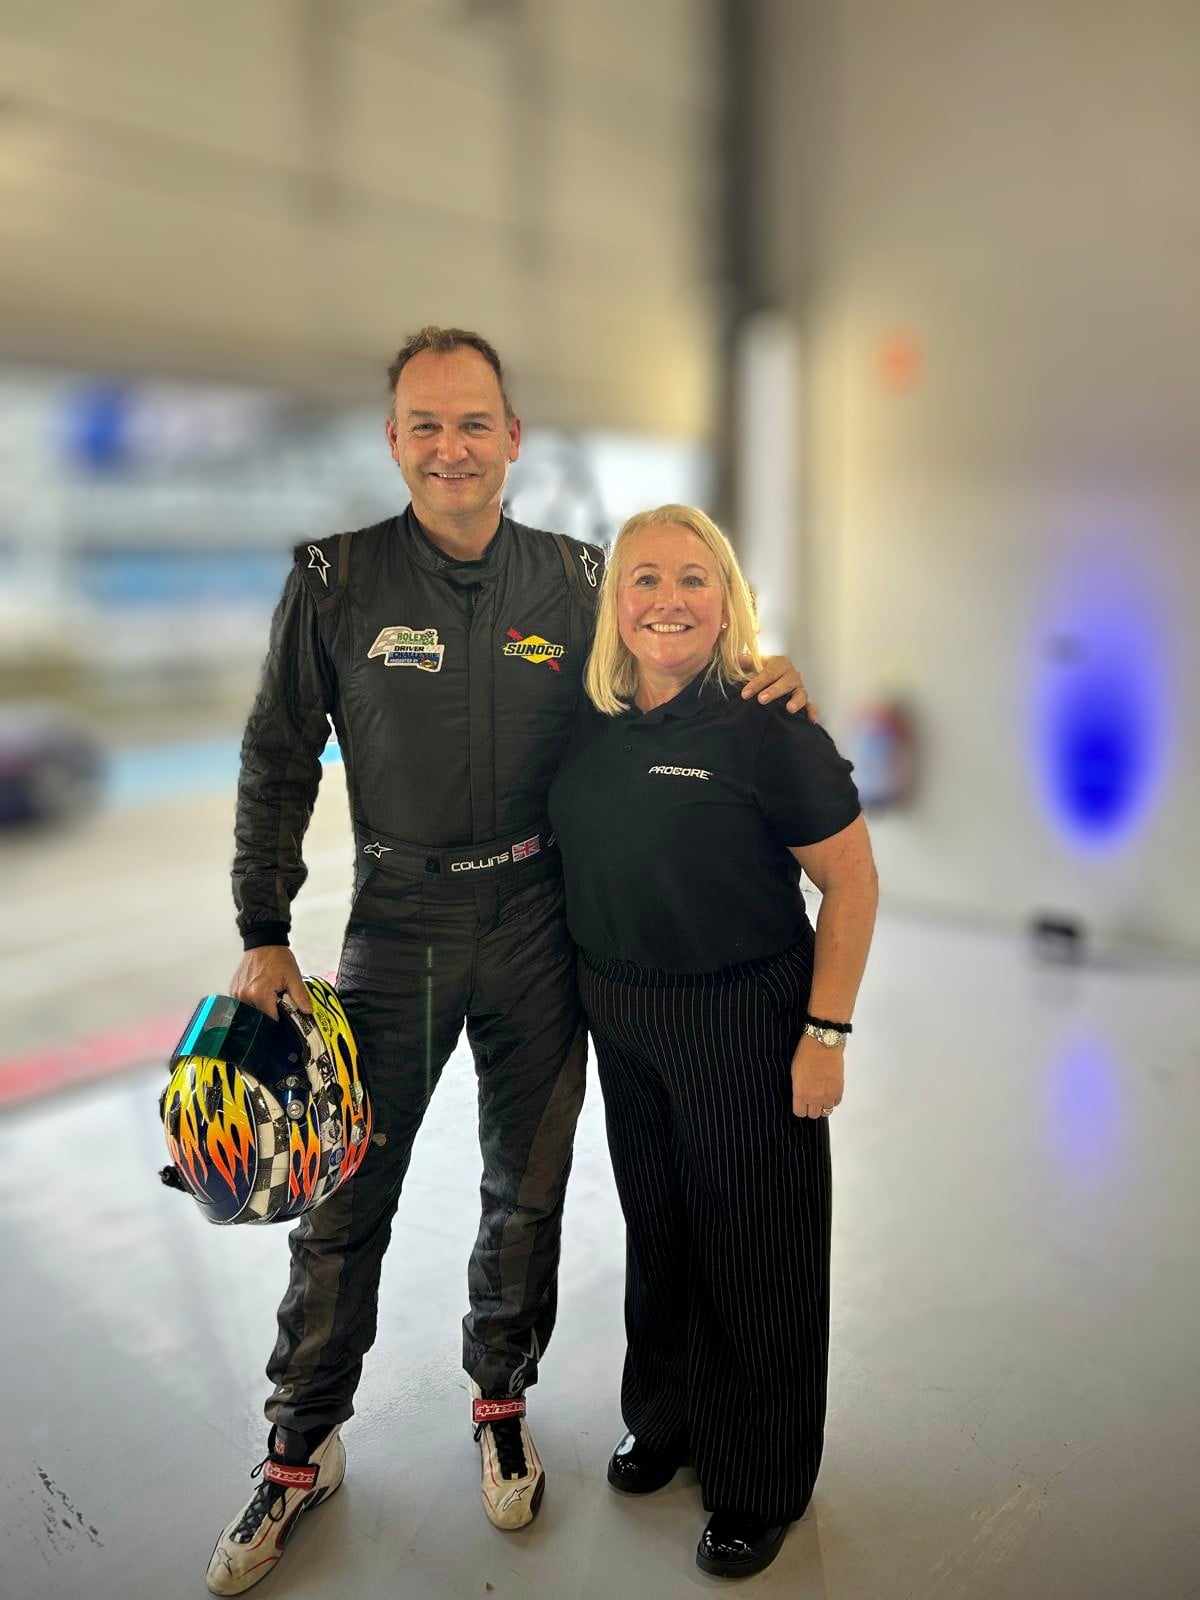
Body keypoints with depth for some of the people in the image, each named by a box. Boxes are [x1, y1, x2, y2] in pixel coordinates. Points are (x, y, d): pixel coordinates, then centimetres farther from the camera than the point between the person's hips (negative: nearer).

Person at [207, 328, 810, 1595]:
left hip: (537, 921, 2)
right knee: (344, 1192, 8)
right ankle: (301, 1450, 31)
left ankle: (500, 1399, 40)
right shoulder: (336, 579, -6)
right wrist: (262, 936, -3)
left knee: (527, 1188, 15)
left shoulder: (574, 579, -1)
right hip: (397, 921, -1)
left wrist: (754, 679, -10)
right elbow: (276, 765, -1)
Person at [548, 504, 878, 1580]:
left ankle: (762, 1485, 33)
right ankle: (666, 1419, 47)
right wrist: (588, 995, 9)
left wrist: (826, 1035, -15)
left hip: (746, 1021, -5)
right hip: (623, 1020, 5)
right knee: (657, 1230, 22)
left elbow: (851, 883, -13)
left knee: (753, 1250, 10)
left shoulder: (766, 726, -17)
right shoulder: (590, 723, -1)